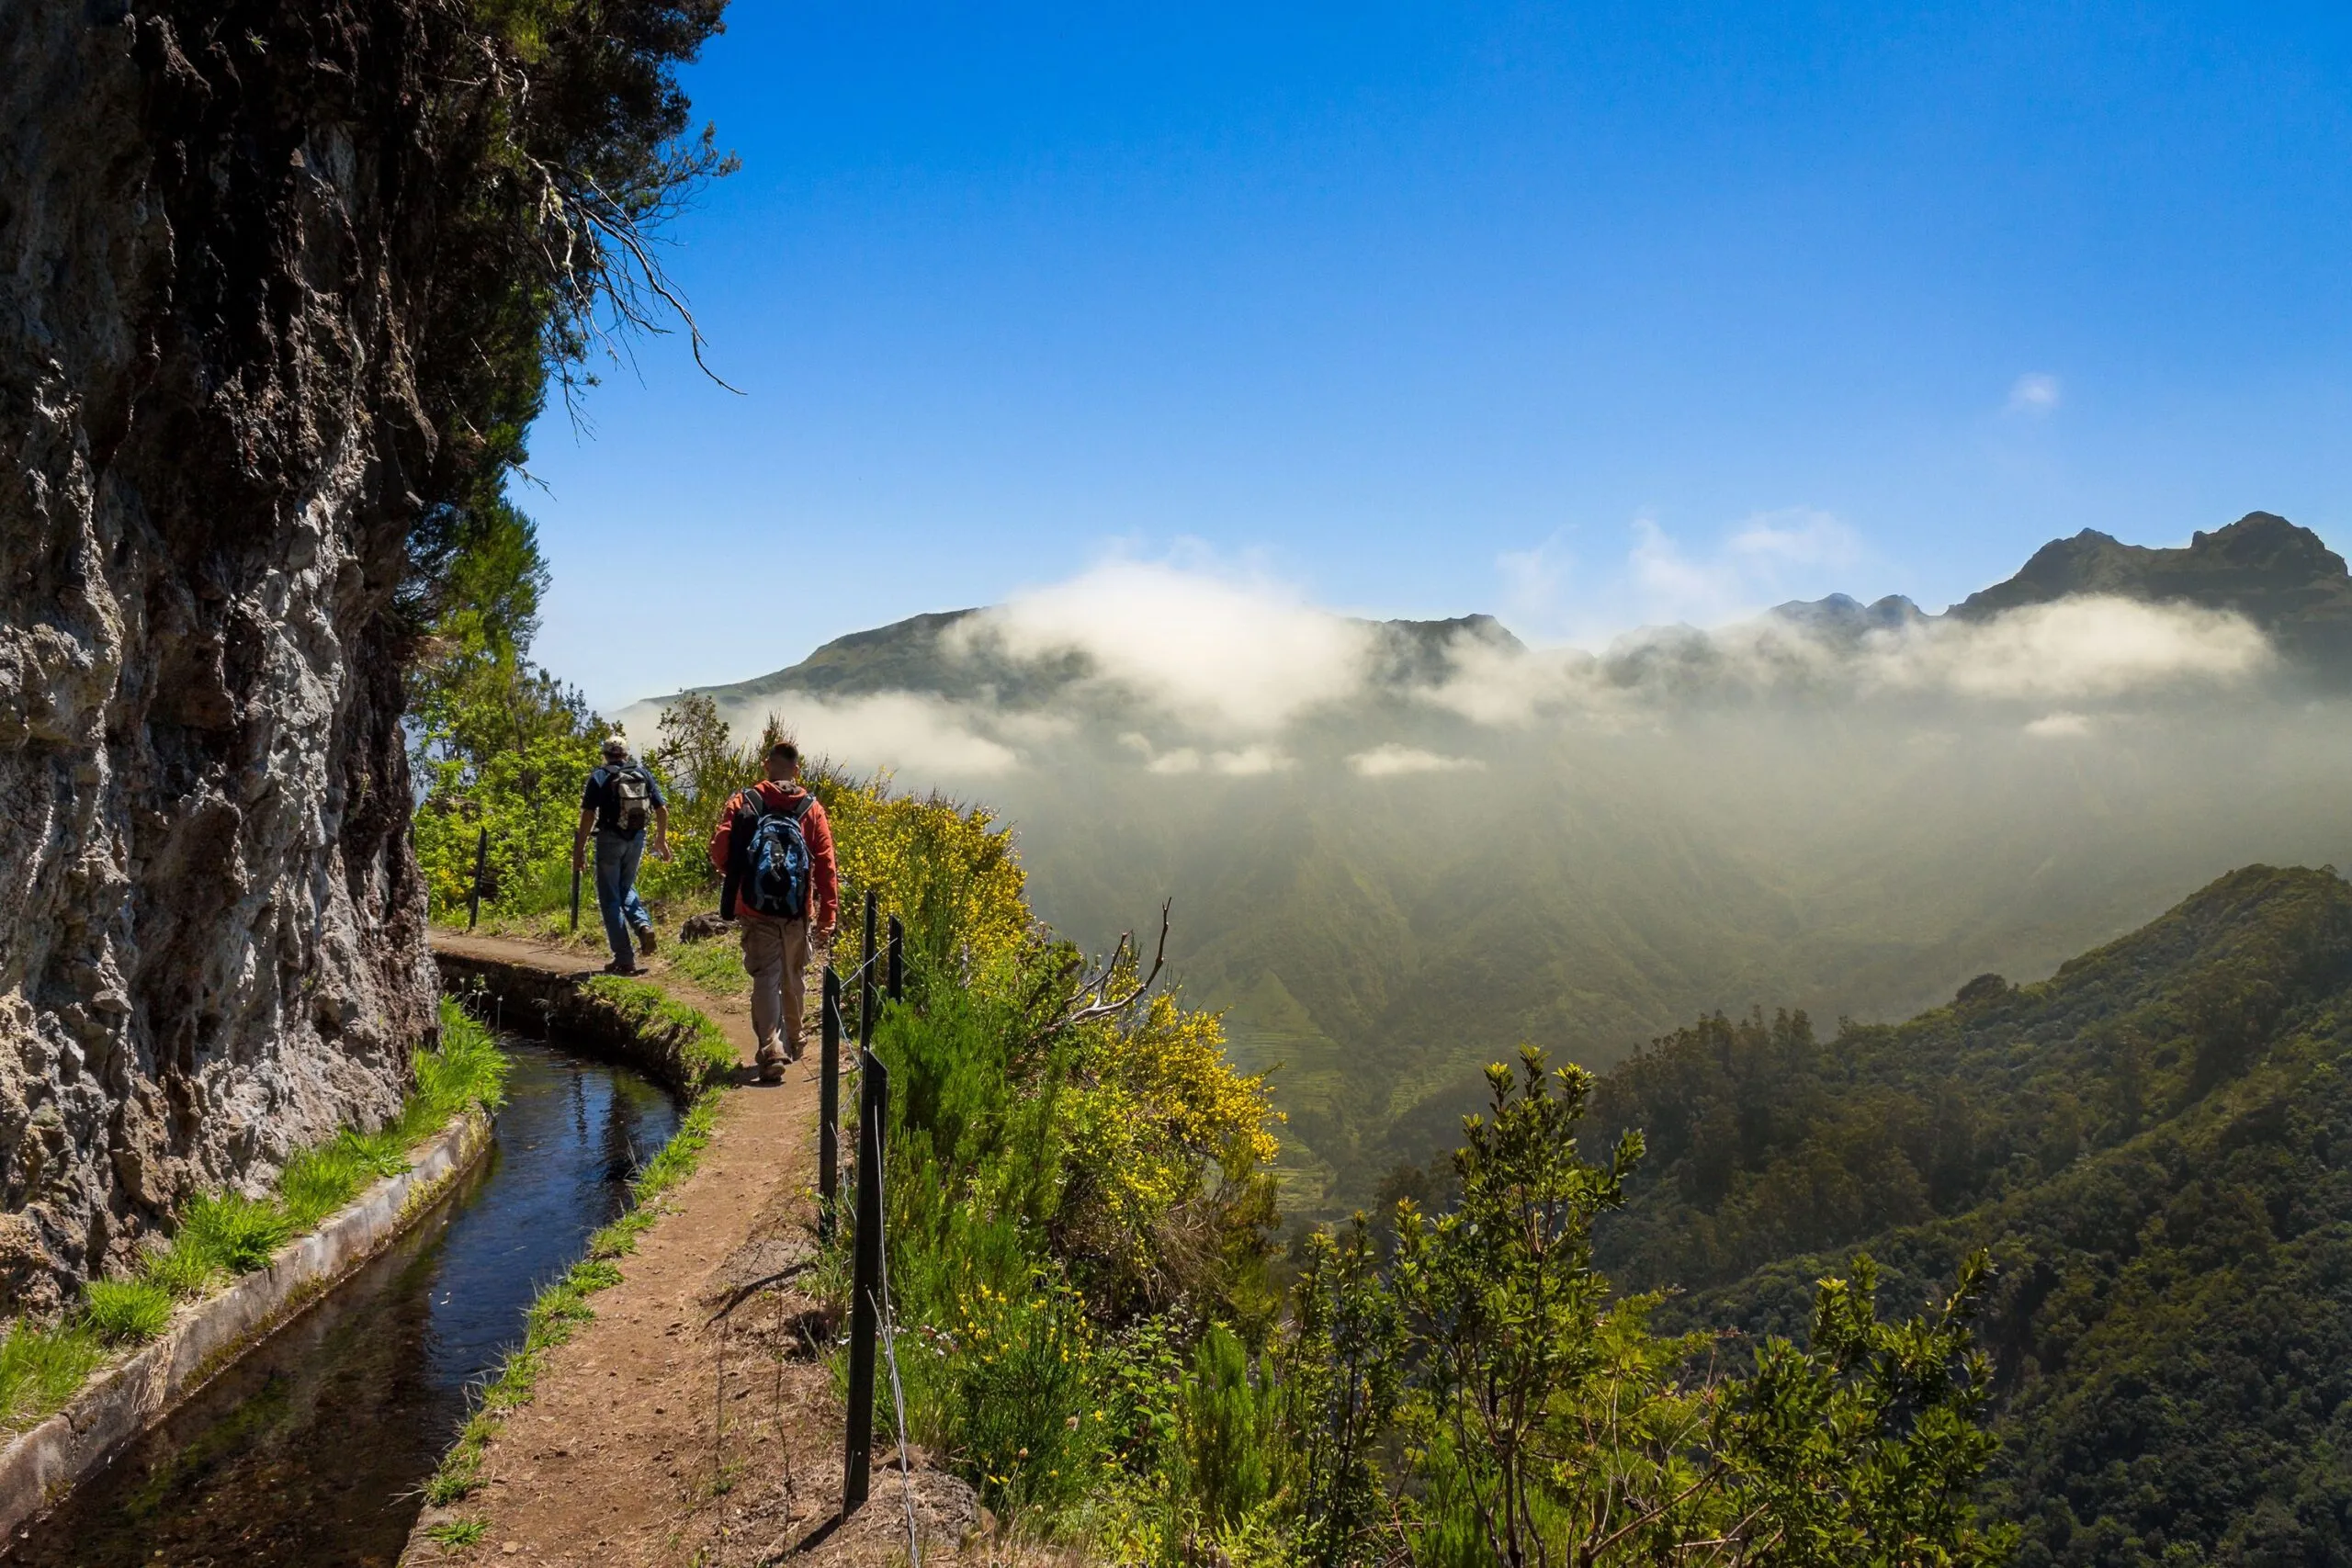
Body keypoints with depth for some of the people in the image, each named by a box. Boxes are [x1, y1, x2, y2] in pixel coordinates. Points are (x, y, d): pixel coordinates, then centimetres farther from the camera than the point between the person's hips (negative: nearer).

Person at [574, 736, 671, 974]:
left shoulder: (599, 777, -3)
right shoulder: (643, 774, 7)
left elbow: (588, 815, -10)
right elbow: (662, 809, 6)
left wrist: (579, 849, -8)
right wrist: (661, 840, 17)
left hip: (610, 839, -4)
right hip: (637, 839, 4)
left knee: (610, 898, 4)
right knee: (625, 888, 25)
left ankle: (624, 959, 1)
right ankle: (643, 924, -4)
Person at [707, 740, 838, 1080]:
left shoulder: (743, 802, -1)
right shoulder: (812, 808, 1)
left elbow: (719, 851, -6)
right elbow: (825, 864, -4)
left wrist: (735, 875, 16)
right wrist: (828, 914, -1)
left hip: (756, 909, -1)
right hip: (797, 912, 2)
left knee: (766, 979, -1)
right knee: (794, 979, 18)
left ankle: (772, 1050, -16)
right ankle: (792, 1044, 34)